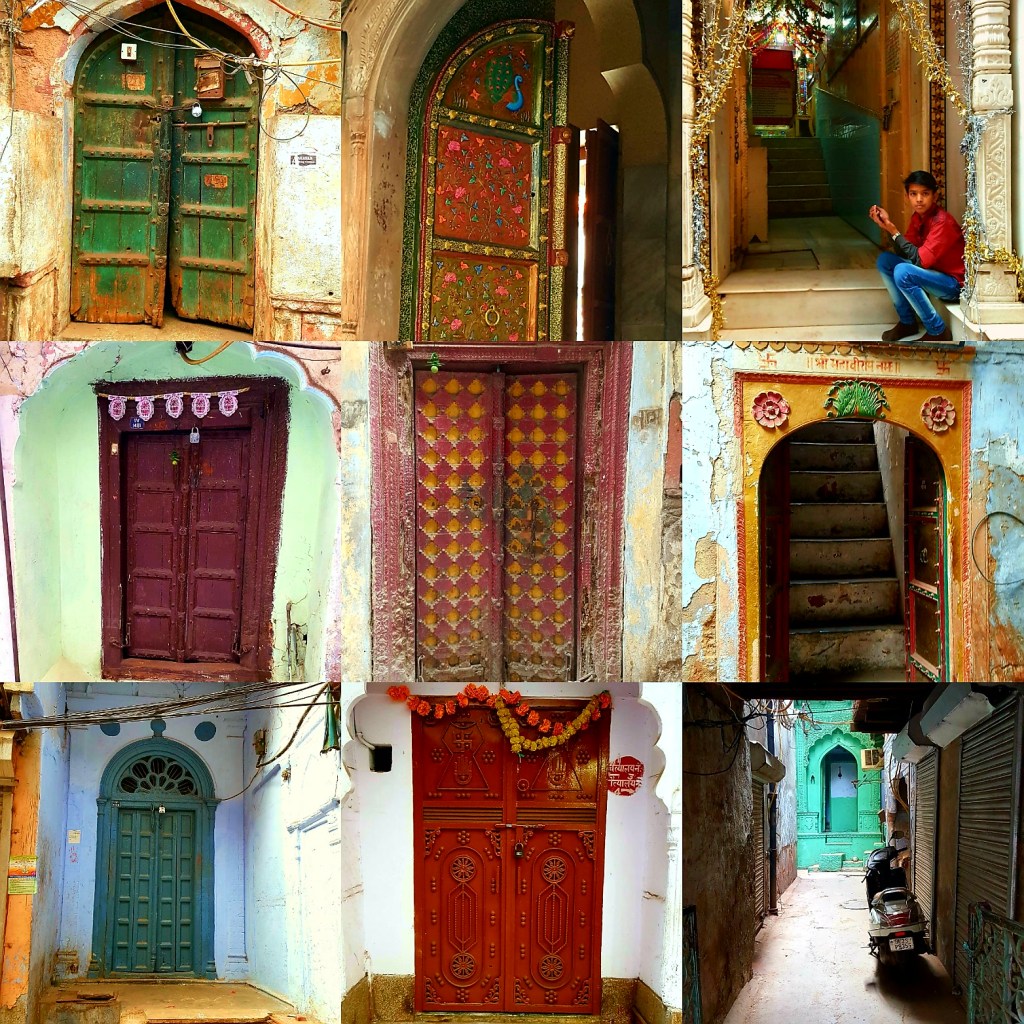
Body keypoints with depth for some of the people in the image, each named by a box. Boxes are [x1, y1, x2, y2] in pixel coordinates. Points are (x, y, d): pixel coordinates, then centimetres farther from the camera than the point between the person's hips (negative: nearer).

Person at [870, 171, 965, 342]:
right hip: (933, 273, 9)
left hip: (954, 283, -9)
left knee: (902, 272, -30)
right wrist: (887, 226, -13)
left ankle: (937, 331, -17)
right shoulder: (918, 217, 2)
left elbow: (920, 260, -28)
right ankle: (907, 322, 8)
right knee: (885, 260, 1)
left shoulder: (942, 222, -23)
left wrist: (893, 230, -25)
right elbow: (904, 252, 0)